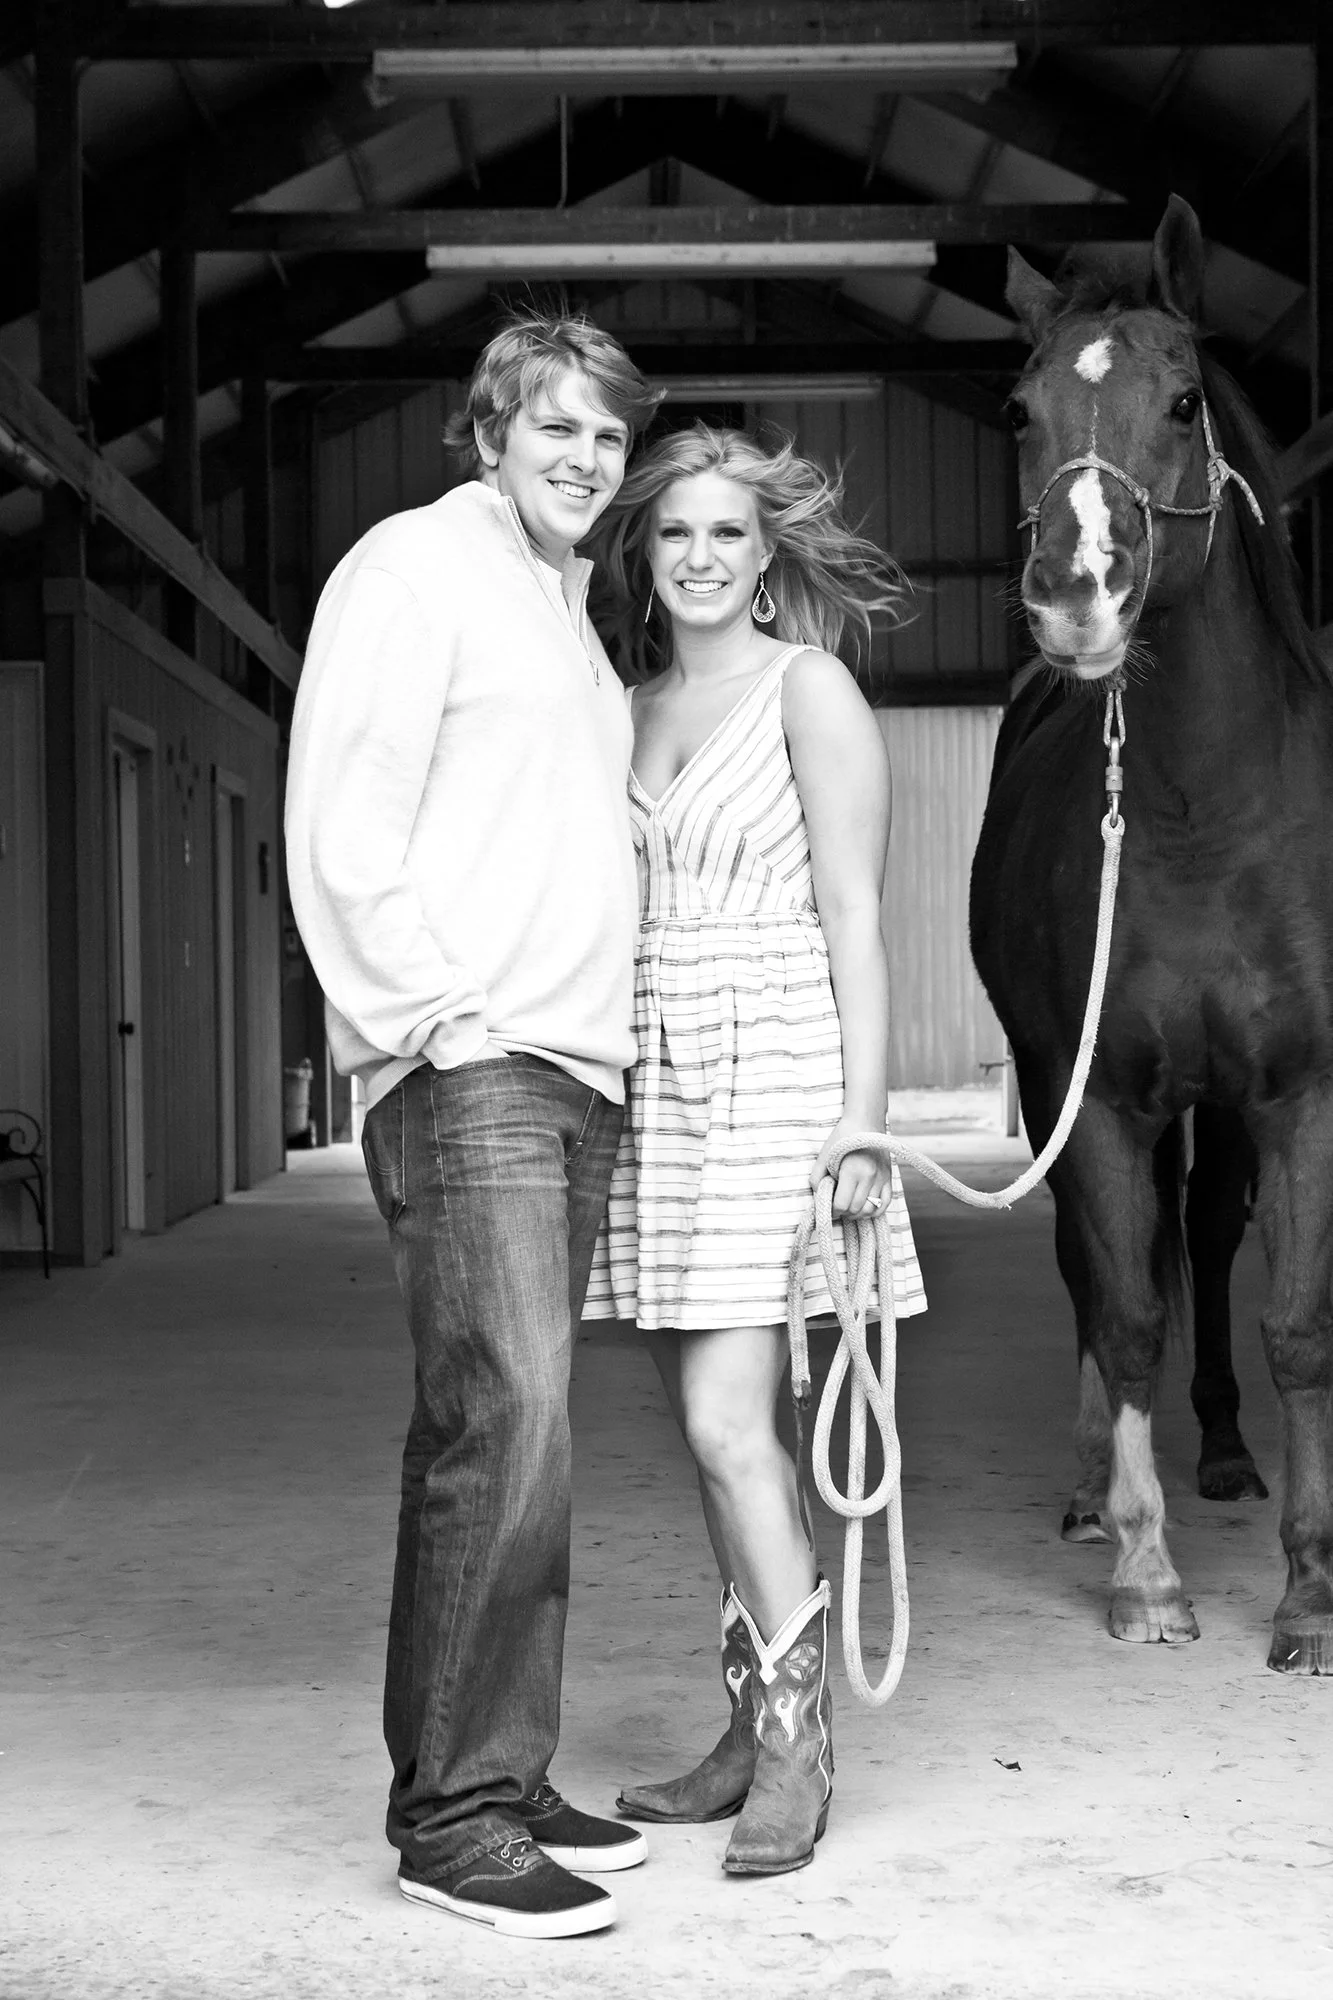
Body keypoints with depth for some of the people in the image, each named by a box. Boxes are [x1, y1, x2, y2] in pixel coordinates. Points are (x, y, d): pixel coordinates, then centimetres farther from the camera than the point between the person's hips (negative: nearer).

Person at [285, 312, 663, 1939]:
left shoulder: (570, 610, 23)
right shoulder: (415, 566, -2)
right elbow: (341, 828, -10)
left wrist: (591, 1025, 16)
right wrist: (435, 1014, -15)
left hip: (575, 1070, 8)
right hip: (464, 1069, -8)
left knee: (500, 1433, 9)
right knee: (504, 1423, -13)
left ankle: (498, 1775, 15)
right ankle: (452, 1812, -5)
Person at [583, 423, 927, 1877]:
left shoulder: (810, 689, -3)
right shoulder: (637, 708, 16)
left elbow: (854, 921, -8)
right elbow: (621, 911, 15)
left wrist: (862, 1119, -14)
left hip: (774, 1068, -7)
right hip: (650, 1080, 7)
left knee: (728, 1421, -11)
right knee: (703, 1424, 9)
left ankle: (797, 1737, 2)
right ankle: (756, 1731, 19)